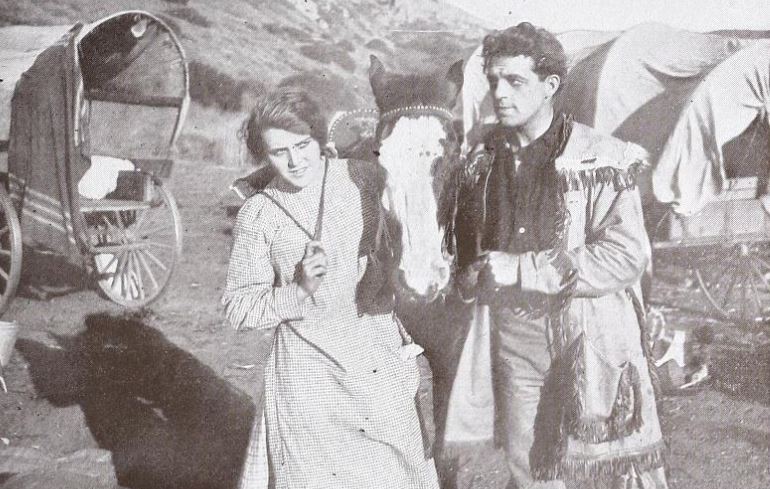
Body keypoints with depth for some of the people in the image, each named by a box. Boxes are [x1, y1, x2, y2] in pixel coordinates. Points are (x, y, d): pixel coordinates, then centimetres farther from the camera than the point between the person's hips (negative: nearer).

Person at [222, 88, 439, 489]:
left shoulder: (365, 180, -3)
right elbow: (238, 308, -3)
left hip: (382, 363, 2)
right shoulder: (257, 216, -6)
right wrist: (299, 291, -18)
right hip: (310, 375, -1)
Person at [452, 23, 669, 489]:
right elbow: (468, 247, 19)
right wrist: (476, 278, -5)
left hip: (591, 343, -5)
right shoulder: (483, 161, 6)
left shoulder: (602, 159, -11)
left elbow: (627, 256, -18)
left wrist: (517, 270, -20)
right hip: (514, 340, 5)